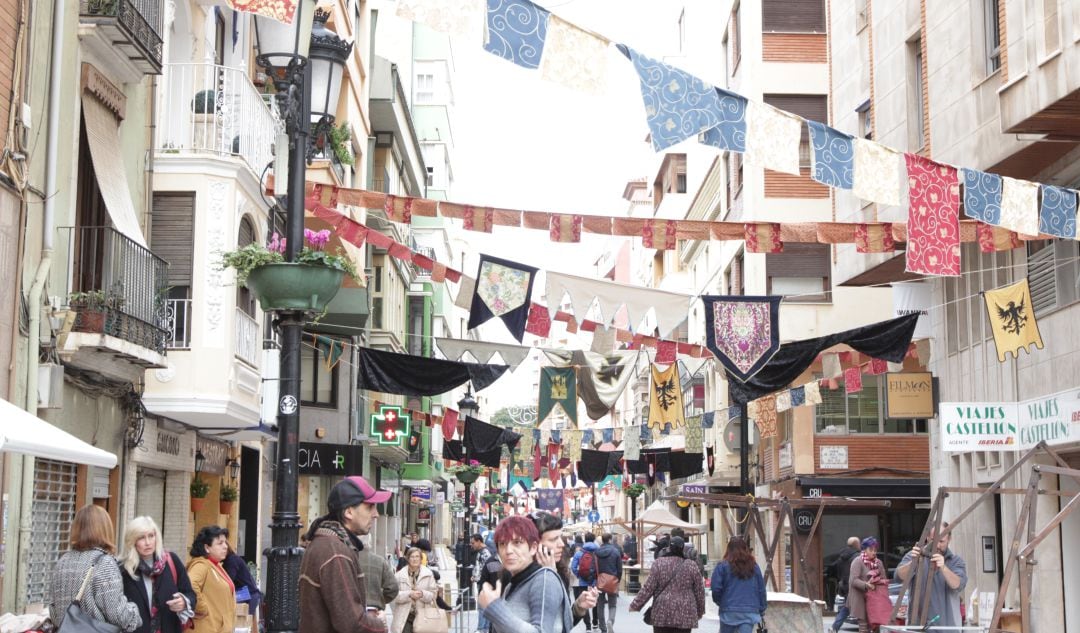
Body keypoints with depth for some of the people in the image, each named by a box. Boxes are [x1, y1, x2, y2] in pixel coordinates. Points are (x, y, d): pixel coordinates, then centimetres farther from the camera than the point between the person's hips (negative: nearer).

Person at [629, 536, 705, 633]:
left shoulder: (659, 563, -3)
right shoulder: (691, 565, -1)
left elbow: (648, 588, -4)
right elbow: (699, 591, 6)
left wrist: (635, 605, 5)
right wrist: (700, 612, 19)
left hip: (662, 613, 0)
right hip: (685, 615, 0)